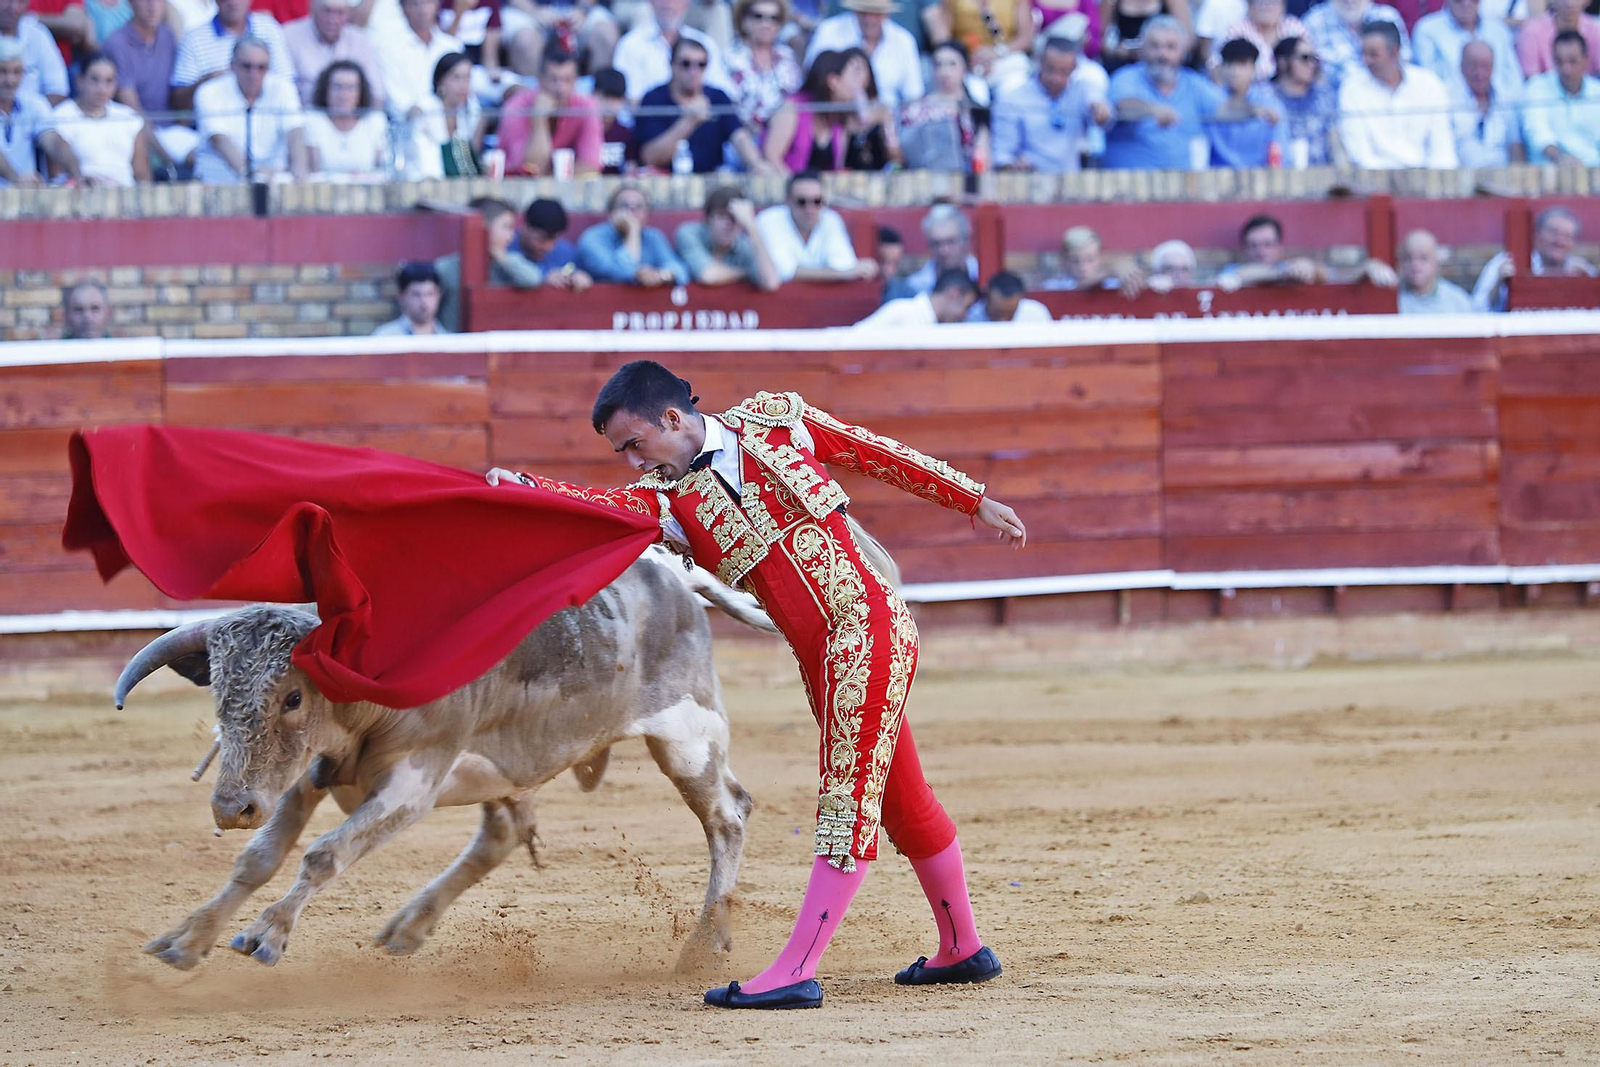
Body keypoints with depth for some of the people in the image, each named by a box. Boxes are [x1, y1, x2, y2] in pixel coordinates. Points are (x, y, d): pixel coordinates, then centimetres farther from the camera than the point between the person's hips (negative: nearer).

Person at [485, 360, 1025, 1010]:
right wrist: (518, 487, -33)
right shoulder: (667, 498, 5)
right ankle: (963, 950, 30)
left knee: (849, 799, -10)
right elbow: (600, 505, -14)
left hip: (868, 622, -6)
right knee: (898, 797, 17)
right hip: (819, 657, 6)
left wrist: (973, 501, 14)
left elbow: (878, 455, 8)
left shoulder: (774, 420, -1)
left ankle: (796, 973, -17)